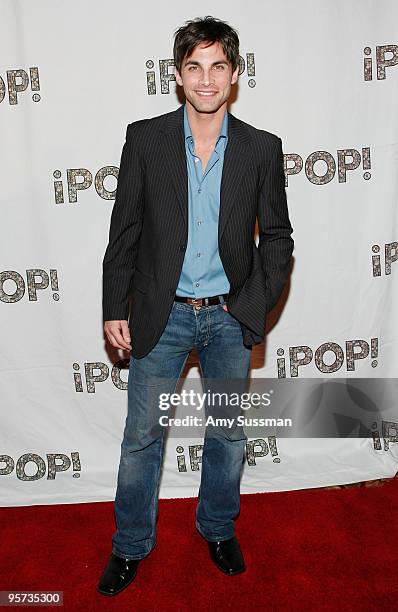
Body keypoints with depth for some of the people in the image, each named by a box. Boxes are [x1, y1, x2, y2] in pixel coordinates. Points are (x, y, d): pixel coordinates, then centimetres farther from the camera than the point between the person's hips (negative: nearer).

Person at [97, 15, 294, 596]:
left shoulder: (262, 148, -1)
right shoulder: (145, 138, -3)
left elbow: (277, 236, 4)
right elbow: (124, 230, 0)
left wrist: (254, 305, -5)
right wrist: (114, 309, -2)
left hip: (230, 316, 1)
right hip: (161, 314, -1)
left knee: (229, 433, 15)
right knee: (142, 436, 10)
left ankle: (218, 528, 41)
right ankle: (131, 544, 33)